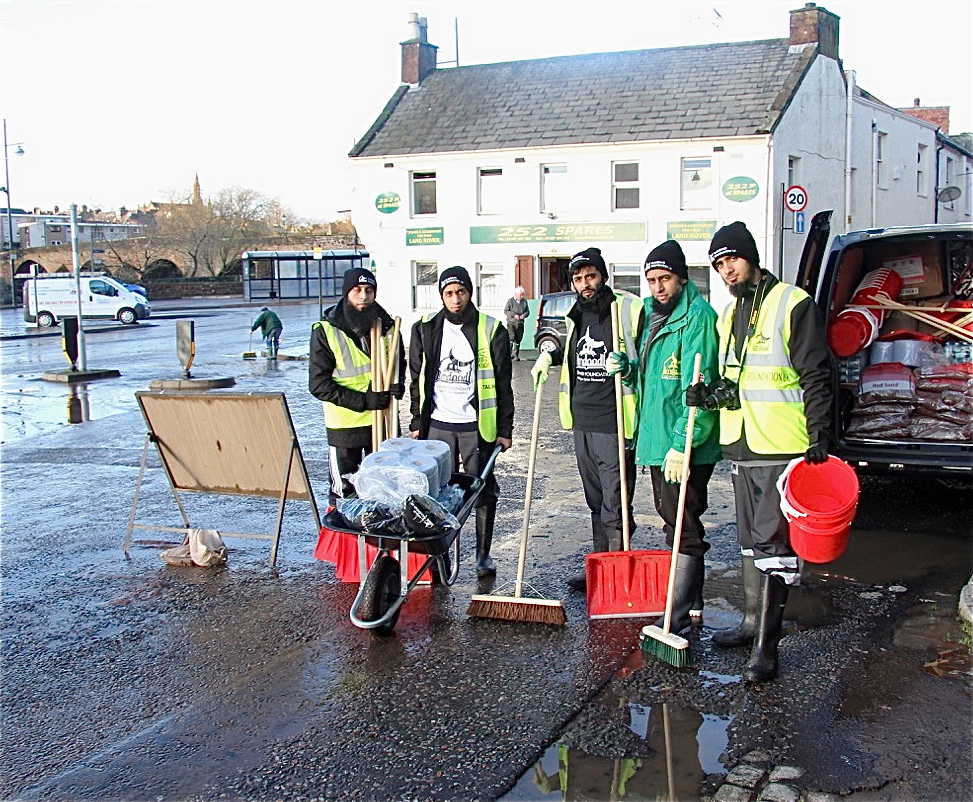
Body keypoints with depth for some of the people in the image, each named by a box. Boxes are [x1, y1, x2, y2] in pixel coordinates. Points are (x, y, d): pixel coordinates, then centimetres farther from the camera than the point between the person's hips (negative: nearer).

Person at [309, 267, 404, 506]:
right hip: (345, 425, -4)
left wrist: (396, 386, -3)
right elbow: (318, 384, -13)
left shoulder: (386, 325, 2)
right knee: (344, 492, 5)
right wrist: (363, 400, -20)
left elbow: (398, 363, 20)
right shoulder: (326, 331, -11)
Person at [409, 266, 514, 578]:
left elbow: (502, 384, 2)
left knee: (484, 493, 5)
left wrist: (505, 429, -1)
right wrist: (417, 422, 7)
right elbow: (417, 380, 11)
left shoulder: (491, 330, 0)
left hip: (478, 426, -1)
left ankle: (484, 556, 17)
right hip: (437, 425, 2)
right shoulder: (425, 329, 6)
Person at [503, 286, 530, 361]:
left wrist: (524, 315, -8)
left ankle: (516, 355, 11)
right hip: (511, 323, -4)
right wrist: (514, 315, -16)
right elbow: (505, 311, -4)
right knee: (512, 337, -17)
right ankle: (510, 353, -12)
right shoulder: (510, 301, -2)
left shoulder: (524, 301, 10)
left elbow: (527, 311, 15)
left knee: (518, 339, 3)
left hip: (520, 324, 4)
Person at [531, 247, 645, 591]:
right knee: (595, 503, 17)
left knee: (615, 507, -6)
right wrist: (550, 356, 15)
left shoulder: (629, 309, -9)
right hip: (582, 423, 8)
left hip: (614, 424, -8)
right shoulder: (577, 316, 14)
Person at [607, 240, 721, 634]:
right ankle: (691, 602, 32)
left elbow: (698, 388, -23)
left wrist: (682, 443, -26)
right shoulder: (656, 315, 15)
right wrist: (627, 368, 5)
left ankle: (680, 616, 1)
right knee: (673, 524, 18)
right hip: (657, 440, 10)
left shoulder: (697, 317, -15)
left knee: (684, 530, -4)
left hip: (684, 448, -10)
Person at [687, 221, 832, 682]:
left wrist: (818, 437, -16)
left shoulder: (792, 304, -9)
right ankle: (753, 623, 30)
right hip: (741, 447, 8)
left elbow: (816, 376, -11)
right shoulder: (729, 315, 15)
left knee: (773, 543, -8)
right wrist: (710, 396, 1)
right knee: (750, 540, 17)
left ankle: (766, 647, -4)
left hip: (782, 449, -8)